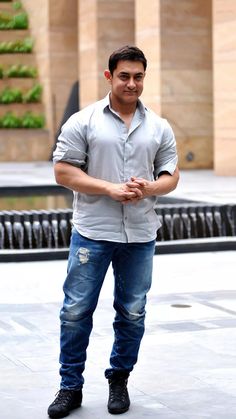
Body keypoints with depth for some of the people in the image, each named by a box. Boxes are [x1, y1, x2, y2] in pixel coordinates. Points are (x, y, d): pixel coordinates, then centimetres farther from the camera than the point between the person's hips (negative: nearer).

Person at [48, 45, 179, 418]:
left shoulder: (159, 128, 9)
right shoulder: (83, 122, -1)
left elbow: (171, 176, 10)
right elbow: (63, 172, -6)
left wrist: (149, 188, -13)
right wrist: (111, 189, -15)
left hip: (140, 235, 3)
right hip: (92, 233, -3)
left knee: (133, 313, 9)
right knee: (76, 310, -1)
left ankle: (119, 381, 26)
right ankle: (71, 387, 11)